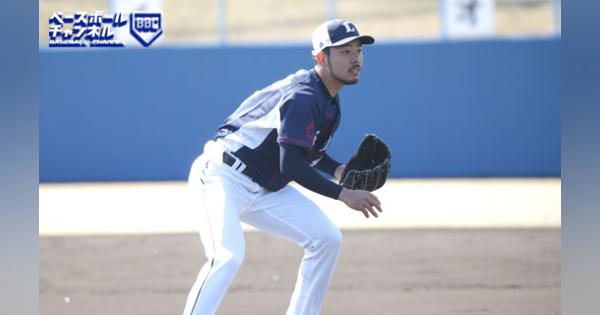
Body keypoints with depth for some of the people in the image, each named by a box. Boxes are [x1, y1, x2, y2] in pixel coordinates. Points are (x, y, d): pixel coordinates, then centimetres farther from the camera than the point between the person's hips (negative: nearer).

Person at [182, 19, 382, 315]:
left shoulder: (328, 98, 9)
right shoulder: (304, 97, -22)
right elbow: (291, 166, -29)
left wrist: (337, 169, 5)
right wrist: (342, 194, -27)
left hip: (263, 188, 10)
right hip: (222, 179, -10)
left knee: (326, 238, 5)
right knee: (228, 256, -30)